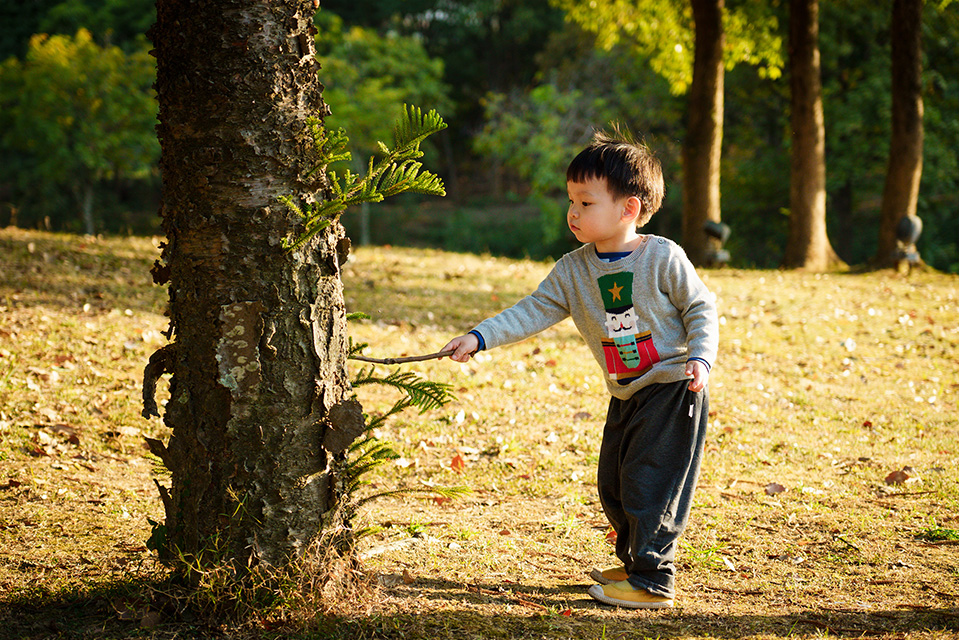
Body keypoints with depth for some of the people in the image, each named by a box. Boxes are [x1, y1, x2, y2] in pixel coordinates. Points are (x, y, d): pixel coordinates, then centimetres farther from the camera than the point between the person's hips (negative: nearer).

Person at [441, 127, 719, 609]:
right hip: (626, 394, 6)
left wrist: (700, 357, -19)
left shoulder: (663, 258, -14)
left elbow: (701, 307, -6)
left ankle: (653, 582, 1)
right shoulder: (573, 270, -1)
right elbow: (532, 312, -4)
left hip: (673, 389, -6)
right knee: (613, 485, 12)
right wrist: (479, 338, -14)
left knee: (650, 483, -8)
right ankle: (635, 562, 31)